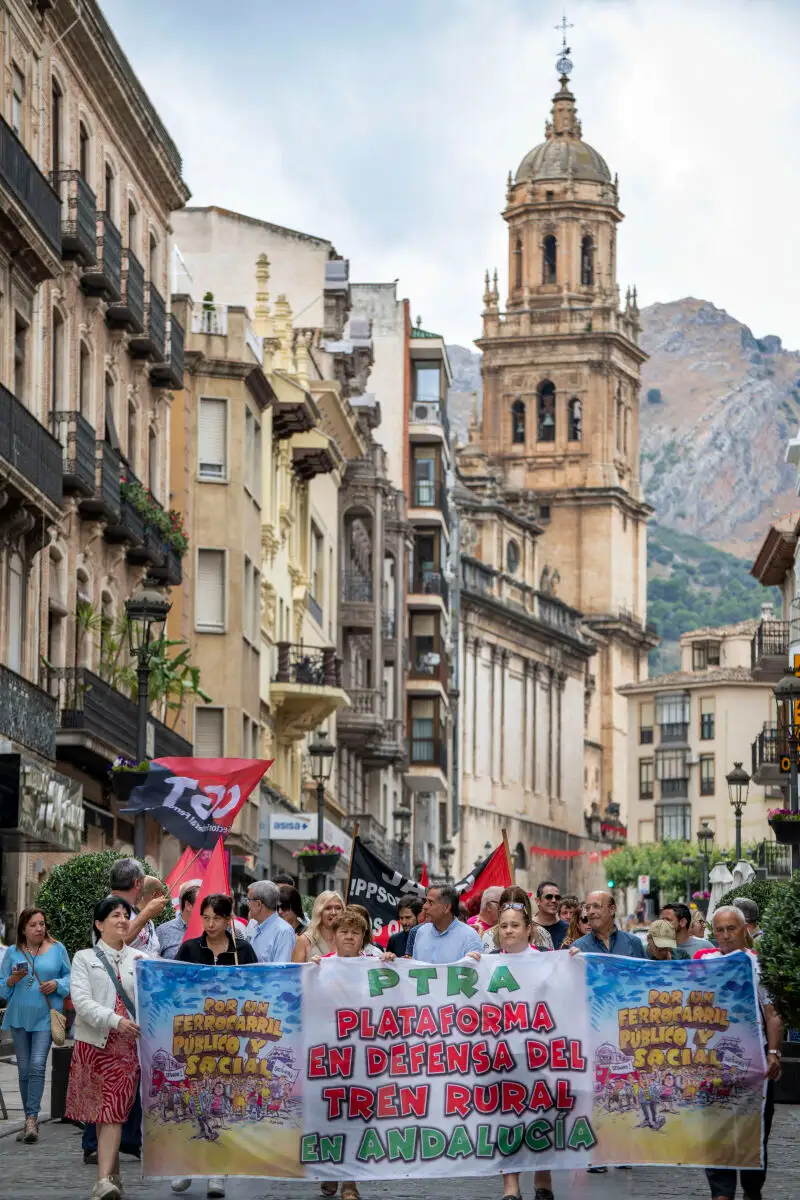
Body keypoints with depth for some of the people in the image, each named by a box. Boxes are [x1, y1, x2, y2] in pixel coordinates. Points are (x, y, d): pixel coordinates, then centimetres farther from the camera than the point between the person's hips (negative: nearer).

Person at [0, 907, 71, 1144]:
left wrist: (57, 984, -11)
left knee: (37, 1065, -15)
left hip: (45, 1017, -3)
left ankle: (32, 1119, -17)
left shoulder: (57, 949, 4)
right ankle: (30, 1120, 17)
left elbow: (70, 976, 8)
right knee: (24, 1069, 7)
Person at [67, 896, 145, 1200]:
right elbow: (81, 1000, -7)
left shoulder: (140, 959, 13)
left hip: (128, 1044, 0)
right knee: (100, 1111, 6)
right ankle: (113, 1174, 20)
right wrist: (115, 1021, -19)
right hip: (93, 1041, 0)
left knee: (113, 1112, -10)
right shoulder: (84, 959, 7)